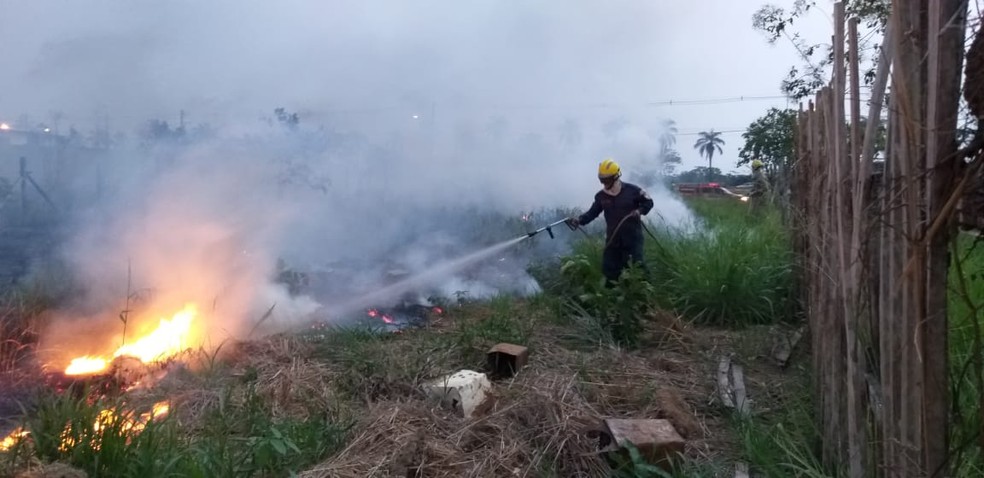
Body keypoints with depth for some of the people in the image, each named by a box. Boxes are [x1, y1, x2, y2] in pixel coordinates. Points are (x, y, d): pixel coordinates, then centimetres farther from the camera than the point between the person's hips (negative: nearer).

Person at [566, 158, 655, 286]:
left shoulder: (632, 190, -8)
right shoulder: (601, 196, 2)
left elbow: (648, 202, 3)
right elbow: (592, 212, 3)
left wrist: (640, 211, -16)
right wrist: (579, 220, -15)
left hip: (633, 236, -4)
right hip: (613, 238, 4)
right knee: (609, 268, 6)